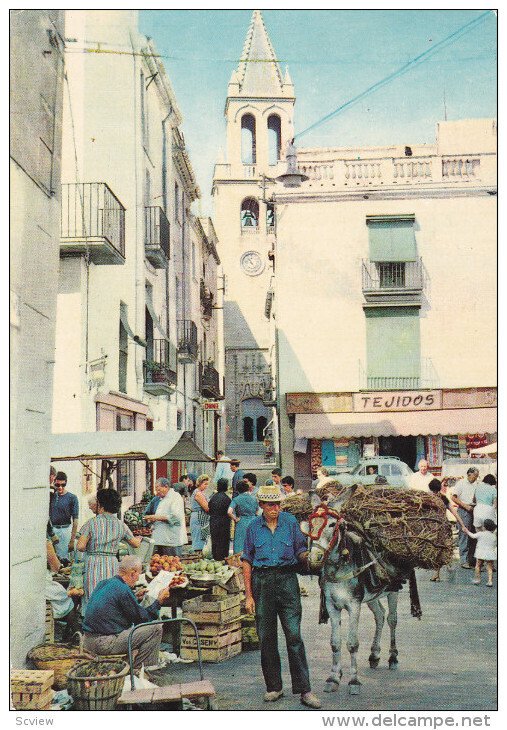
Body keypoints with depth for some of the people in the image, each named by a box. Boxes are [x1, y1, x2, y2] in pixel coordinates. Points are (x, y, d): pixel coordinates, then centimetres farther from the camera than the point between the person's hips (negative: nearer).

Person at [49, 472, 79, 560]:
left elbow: (75, 520, -4)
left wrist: (72, 540, -7)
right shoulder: (51, 496, 8)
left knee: (62, 558, -2)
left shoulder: (72, 498, -3)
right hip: (51, 529, 3)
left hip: (64, 530, -3)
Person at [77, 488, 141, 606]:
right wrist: (139, 539, 41)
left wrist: (89, 549, 11)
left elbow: (80, 546, -11)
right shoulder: (121, 525, 6)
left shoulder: (92, 523, -4)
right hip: (112, 565, 3)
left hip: (94, 565, -3)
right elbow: (136, 544, 18)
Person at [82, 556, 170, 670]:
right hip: (104, 644, -9)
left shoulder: (103, 583, 11)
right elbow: (142, 618, -9)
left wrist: (135, 597, 30)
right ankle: (140, 670, -2)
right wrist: (159, 601, -1)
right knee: (155, 628, -8)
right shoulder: (123, 590, -15)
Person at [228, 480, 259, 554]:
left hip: (241, 524, -3)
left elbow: (229, 512, -19)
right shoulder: (254, 498, 2)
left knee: (240, 547, 3)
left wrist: (235, 519, -5)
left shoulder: (236, 499, -7)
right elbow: (257, 512, 12)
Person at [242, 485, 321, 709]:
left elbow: (301, 553, 5)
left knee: (294, 635, -6)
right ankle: (273, 687, 19)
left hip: (287, 580, -1)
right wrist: (248, 594, 2)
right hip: (262, 581, 1)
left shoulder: (290, 522, 3)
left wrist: (307, 555, -19)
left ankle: (304, 690, -2)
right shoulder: (254, 527, 4)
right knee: (266, 637, 6)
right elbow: (247, 562, 6)